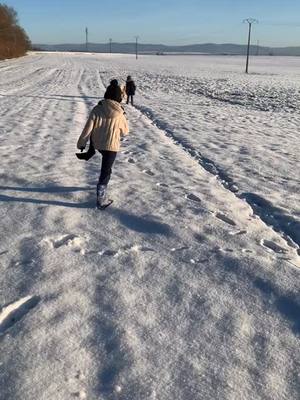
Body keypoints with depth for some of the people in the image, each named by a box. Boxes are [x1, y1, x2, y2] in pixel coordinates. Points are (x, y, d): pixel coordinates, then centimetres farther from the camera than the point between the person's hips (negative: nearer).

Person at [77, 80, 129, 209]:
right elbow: (125, 131, 3)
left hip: (97, 144, 3)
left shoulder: (97, 109, -10)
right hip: (111, 146, -3)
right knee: (105, 171, 3)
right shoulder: (119, 114, -12)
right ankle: (101, 198, 6)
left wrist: (81, 143, 4)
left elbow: (88, 129, -7)